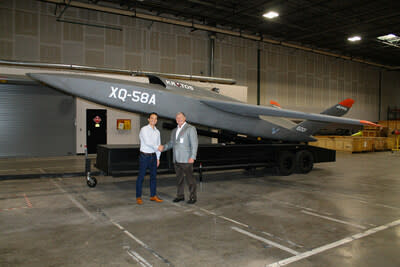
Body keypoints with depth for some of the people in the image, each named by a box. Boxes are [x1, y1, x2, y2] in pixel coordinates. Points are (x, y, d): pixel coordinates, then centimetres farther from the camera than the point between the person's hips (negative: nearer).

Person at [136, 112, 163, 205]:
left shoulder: (157, 131, 11)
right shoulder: (144, 129, -8)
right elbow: (147, 142, -19)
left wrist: (158, 158, 12)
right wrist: (157, 147, -14)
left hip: (153, 156, 6)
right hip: (144, 155, -6)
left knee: (153, 176, 10)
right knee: (141, 176, 0)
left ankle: (153, 196, 21)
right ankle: (138, 197, 9)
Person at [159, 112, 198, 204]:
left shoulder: (191, 128, -6)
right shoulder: (174, 131, 16)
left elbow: (194, 143, -12)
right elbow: (171, 143, 17)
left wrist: (192, 157, -20)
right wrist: (163, 147, -3)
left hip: (186, 159, -6)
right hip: (176, 159, 7)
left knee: (190, 178, -2)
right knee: (179, 178, 11)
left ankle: (193, 197, 7)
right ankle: (180, 196, 21)